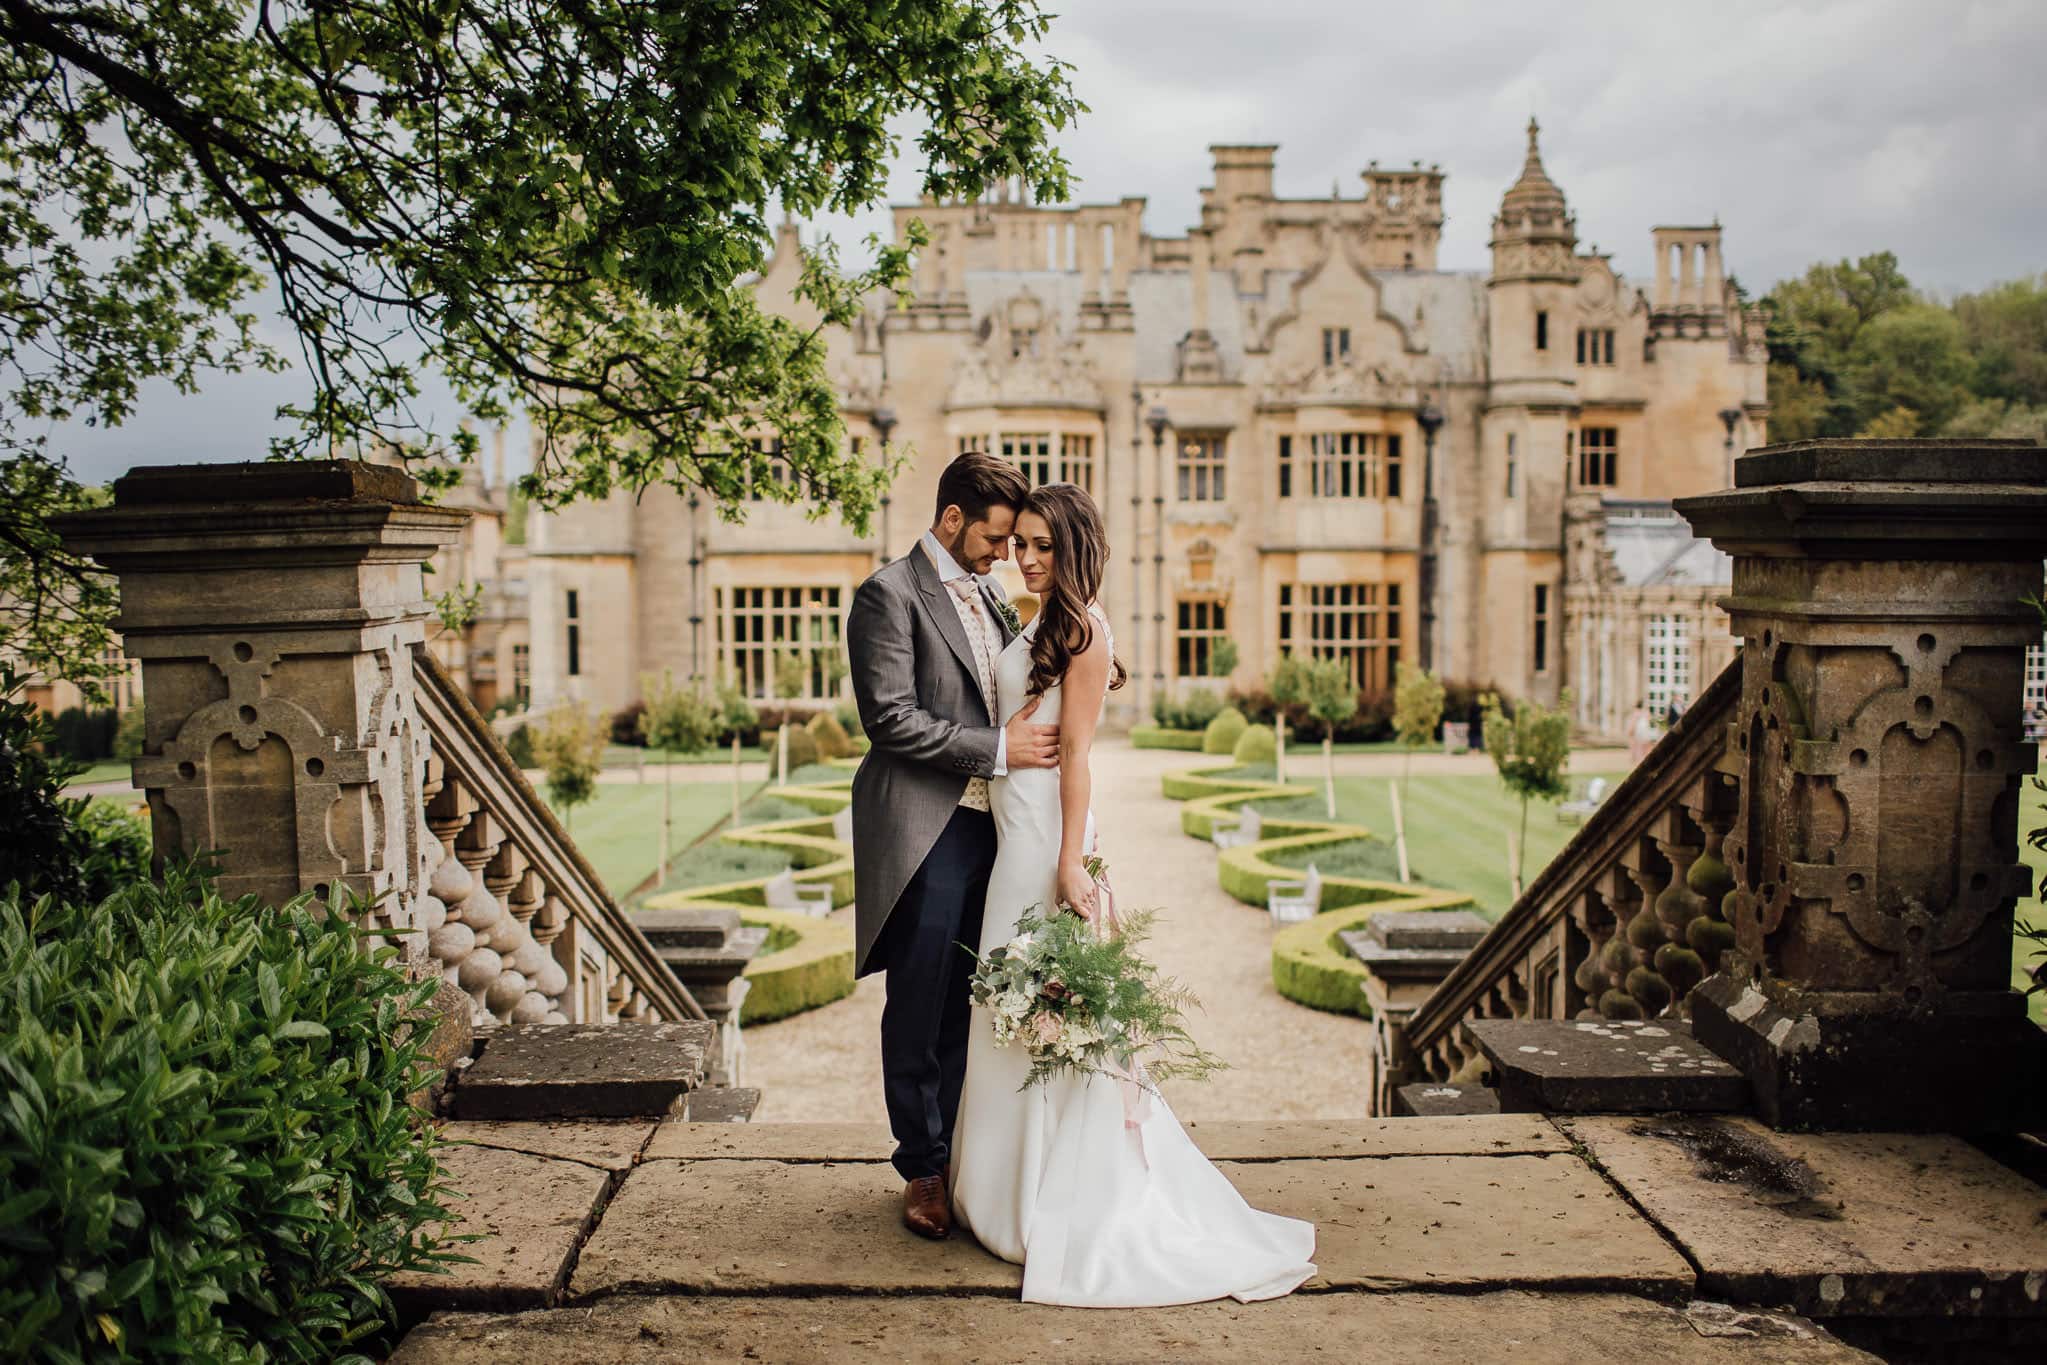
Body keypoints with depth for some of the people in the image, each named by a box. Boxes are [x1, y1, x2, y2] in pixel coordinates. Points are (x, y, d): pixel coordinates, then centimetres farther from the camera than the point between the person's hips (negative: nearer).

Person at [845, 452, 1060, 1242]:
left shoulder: (986, 594, 16)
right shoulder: (890, 593, -9)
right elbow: (891, 719, -17)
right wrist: (998, 750, -16)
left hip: (987, 827, 7)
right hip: (925, 835, -7)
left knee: (967, 1007, 13)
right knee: (919, 1012, 4)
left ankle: (958, 1153, 25)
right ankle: (924, 1168, 17)